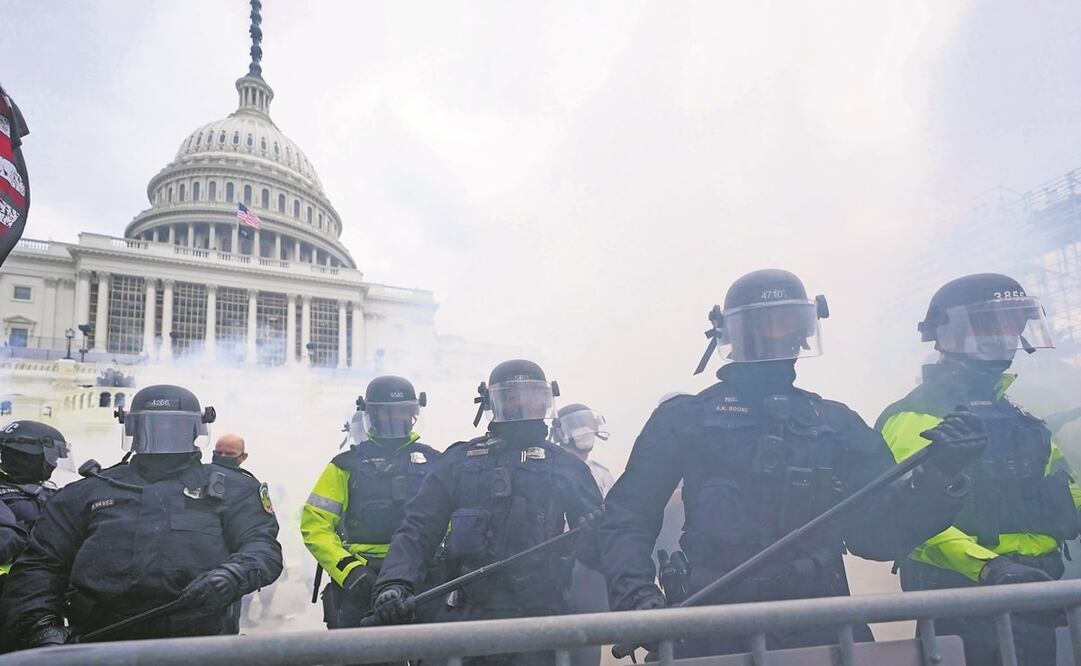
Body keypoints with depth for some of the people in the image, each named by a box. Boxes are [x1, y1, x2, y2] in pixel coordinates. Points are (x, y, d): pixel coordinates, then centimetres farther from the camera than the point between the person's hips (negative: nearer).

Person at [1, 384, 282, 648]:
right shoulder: (87, 492, 22)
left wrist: (232, 576, -16)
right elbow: (38, 565, 21)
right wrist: (41, 626, 3)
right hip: (102, 648, 1)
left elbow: (264, 546, 7)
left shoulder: (233, 488, 16)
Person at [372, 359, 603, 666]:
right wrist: (395, 582, -13)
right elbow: (418, 529, 4)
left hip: (540, 626, 0)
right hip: (469, 617, 0)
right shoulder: (460, 461, 9)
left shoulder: (566, 466, 11)